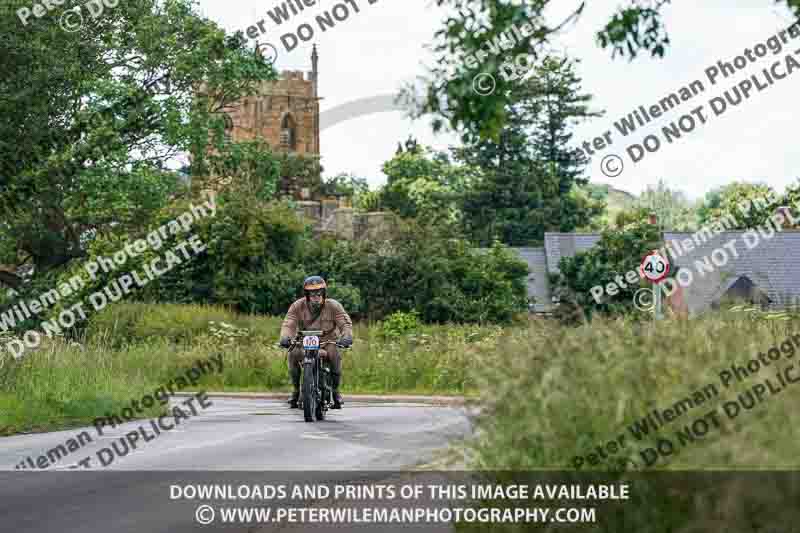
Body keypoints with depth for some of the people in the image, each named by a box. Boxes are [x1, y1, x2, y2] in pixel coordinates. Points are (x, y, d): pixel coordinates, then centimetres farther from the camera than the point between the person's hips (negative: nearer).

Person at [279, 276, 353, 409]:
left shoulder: (333, 306, -6)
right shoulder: (297, 307, -5)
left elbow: (346, 323, -11)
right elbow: (288, 324, -15)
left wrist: (346, 336, -33)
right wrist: (285, 337, -37)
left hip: (328, 341, -1)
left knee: (335, 355, -33)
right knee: (292, 355, -27)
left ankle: (335, 390, -12)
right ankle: (296, 390, -7)